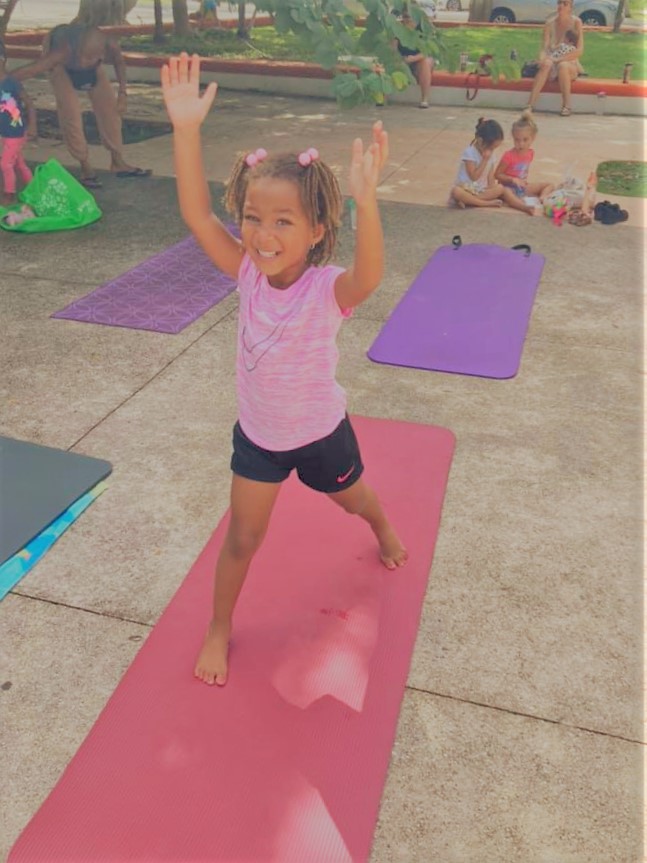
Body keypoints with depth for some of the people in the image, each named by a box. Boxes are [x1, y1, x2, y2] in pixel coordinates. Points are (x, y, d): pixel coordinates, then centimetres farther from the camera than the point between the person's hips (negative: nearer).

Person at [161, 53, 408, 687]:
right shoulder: (249, 273, -18)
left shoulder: (328, 289, -30)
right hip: (256, 434, 2)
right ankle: (220, 628, 32)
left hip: (321, 433, -2)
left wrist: (366, 202, -69)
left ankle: (383, 529, 64)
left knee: (353, 499, 28)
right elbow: (195, 212, -26)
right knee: (242, 537, 10)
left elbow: (368, 276, -53)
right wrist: (186, 128, -37)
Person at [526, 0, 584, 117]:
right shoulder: (550, 23, 1)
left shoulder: (576, 22, -6)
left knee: (562, 65, -35)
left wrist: (558, 59, -22)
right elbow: (544, 48, -5)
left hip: (570, 65, -1)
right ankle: (530, 104, -41)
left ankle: (566, 106, -30)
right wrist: (542, 59, -27)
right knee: (546, 64, -32)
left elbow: (579, 51, -12)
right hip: (552, 68, 1)